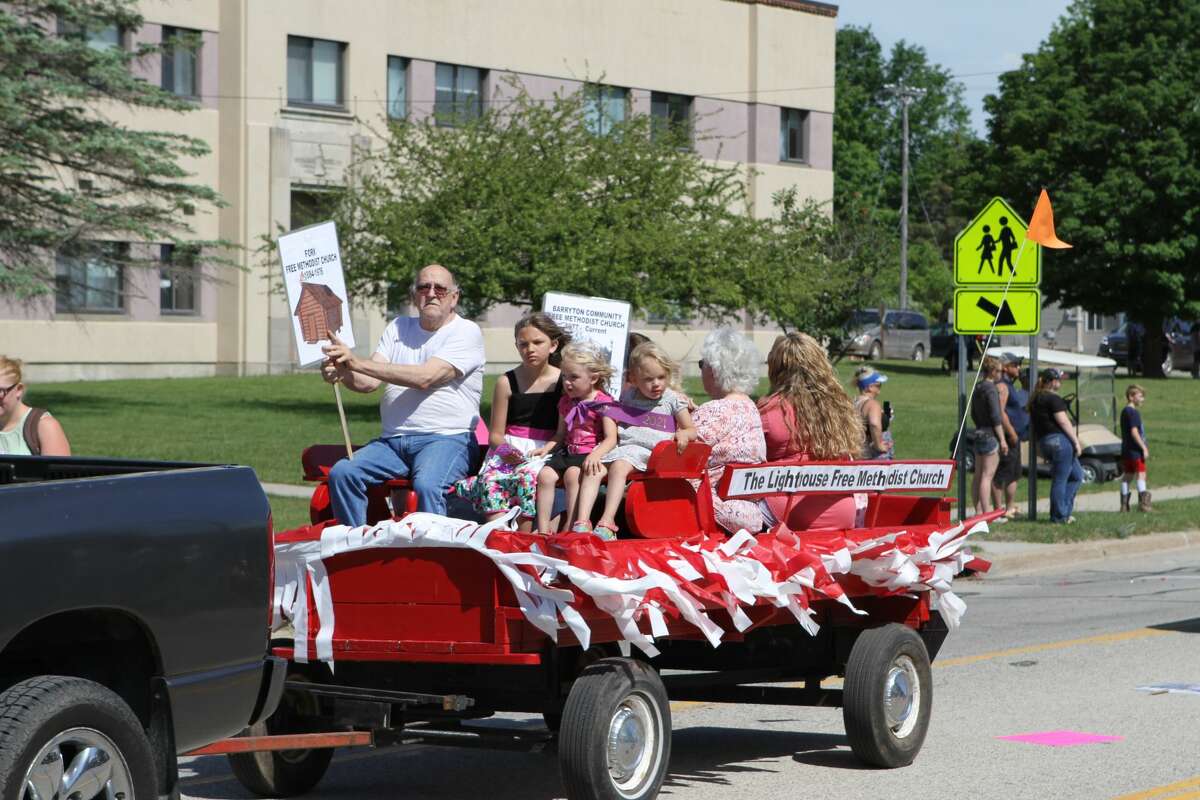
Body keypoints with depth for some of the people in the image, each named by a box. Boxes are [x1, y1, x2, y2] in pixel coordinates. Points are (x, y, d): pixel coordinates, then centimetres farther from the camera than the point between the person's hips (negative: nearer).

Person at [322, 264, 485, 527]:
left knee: (427, 486, -36)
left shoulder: (466, 332, 0)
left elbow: (425, 378, -15)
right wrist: (342, 373, -19)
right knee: (341, 473, -19)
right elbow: (369, 382, 7)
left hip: (446, 439, -5)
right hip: (392, 440, 5)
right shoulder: (398, 328, 18)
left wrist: (358, 363, -20)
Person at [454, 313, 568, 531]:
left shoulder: (563, 382, 7)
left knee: (527, 476, -34)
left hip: (545, 453, -2)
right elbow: (495, 434, 10)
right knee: (489, 479, -29)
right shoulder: (507, 383, 10)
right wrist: (505, 449, -11)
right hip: (507, 451, 2)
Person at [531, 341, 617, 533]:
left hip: (588, 454, -6)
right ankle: (543, 529, -18)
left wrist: (595, 455, -31)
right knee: (545, 474, -18)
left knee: (572, 474, -33)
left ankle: (570, 527, -30)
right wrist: (546, 447, 3)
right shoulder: (565, 402, 15)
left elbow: (611, 438, -14)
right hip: (567, 451, 6)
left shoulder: (603, 402, -6)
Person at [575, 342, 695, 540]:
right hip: (622, 448, 4)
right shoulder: (627, 396, 19)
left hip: (648, 453, -4)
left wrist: (683, 434, -13)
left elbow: (692, 430, 9)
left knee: (618, 466, -34)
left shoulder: (672, 399, 9)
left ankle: (607, 522, -42)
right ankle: (582, 522, -31)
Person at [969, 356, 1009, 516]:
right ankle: (986, 512, -10)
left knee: (978, 475, 10)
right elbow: (996, 416, -17)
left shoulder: (977, 388, 12)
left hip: (979, 433, 9)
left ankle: (978, 511, 13)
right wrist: (1002, 439, -15)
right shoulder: (991, 389, -14)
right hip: (991, 435, -9)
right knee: (987, 475, -9)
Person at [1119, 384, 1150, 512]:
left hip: (1126, 450, 10)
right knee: (1141, 474, -8)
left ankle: (1124, 505, 13)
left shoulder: (1124, 411, 15)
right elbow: (1134, 432, -21)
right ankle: (1143, 503, -11)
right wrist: (1144, 448, -19)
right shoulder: (1133, 412, -14)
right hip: (1135, 450, -10)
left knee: (1127, 476, 11)